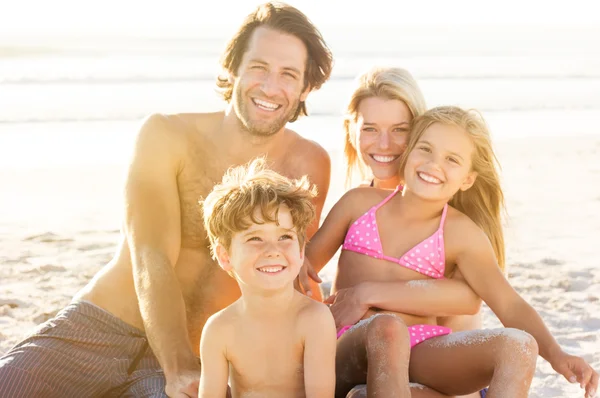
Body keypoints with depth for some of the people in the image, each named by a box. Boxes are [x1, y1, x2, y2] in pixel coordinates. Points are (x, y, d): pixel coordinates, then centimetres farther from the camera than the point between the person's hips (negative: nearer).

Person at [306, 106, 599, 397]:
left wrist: (556, 355, -15)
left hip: (419, 351, 1)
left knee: (518, 346, -25)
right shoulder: (360, 203, 11)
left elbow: (510, 305, 1)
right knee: (386, 327, -38)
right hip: (347, 348, -1)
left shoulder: (461, 234, 8)